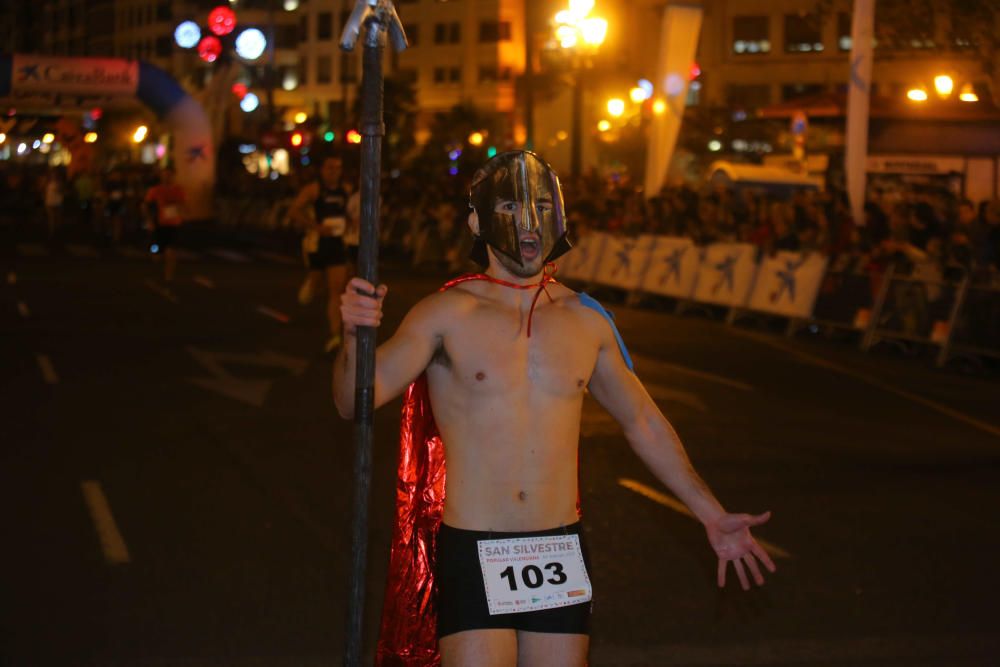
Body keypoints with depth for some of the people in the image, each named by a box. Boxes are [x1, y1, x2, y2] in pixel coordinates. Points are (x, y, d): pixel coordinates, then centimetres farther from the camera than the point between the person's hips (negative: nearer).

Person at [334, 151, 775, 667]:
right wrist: (355, 337, -36)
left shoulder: (585, 320, 7)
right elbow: (355, 400, -15)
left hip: (561, 553, 4)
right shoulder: (448, 315, -5)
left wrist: (712, 517, 17)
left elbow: (644, 423, 18)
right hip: (474, 557, -4)